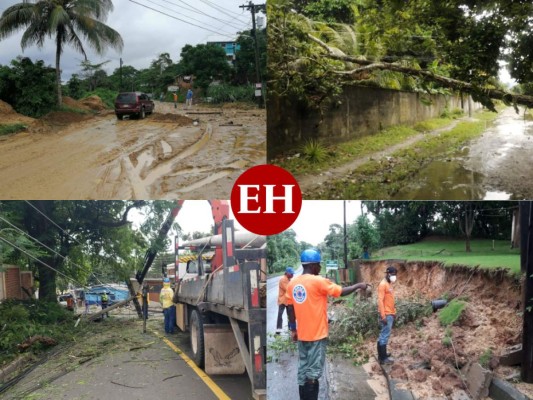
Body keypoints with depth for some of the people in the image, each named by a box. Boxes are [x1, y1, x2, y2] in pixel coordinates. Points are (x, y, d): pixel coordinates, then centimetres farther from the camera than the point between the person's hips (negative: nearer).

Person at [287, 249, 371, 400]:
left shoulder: (292, 283, 4)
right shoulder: (318, 281, -15)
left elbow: (290, 308, 9)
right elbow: (342, 292, -9)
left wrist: (293, 329, 19)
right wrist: (359, 285, 7)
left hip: (302, 334, 6)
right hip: (317, 334, -6)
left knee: (303, 370, 12)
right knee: (313, 372, 0)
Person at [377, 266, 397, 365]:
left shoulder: (389, 284, 15)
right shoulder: (383, 284, -14)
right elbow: (380, 300, -19)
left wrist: (394, 312, 20)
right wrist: (383, 316, -22)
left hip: (390, 314, 10)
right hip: (386, 315, -10)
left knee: (383, 334, 14)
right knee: (385, 335, -7)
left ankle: (381, 355, 22)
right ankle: (383, 358, -3)